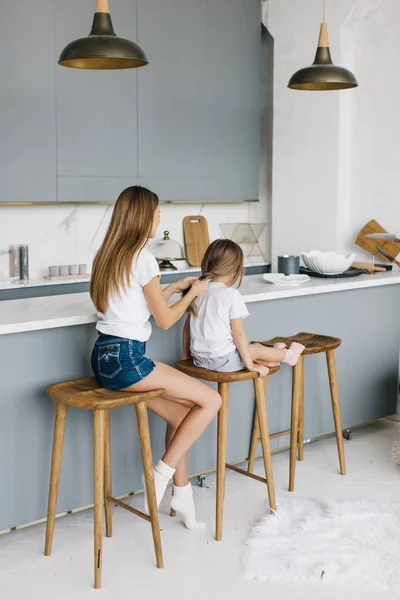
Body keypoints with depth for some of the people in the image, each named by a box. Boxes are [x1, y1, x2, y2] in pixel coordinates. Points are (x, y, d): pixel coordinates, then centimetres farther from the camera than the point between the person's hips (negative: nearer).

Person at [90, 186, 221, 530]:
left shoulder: (109, 254, 13)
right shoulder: (142, 258, -13)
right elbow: (165, 320, -7)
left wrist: (174, 288, 27)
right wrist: (193, 294, 8)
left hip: (106, 356, 9)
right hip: (125, 359, -9)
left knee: (180, 414, 15)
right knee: (211, 401, -3)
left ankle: (182, 492, 19)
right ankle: (162, 474, 0)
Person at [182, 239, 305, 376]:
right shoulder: (232, 295, -17)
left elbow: (187, 326, 9)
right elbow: (238, 334, -15)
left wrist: (186, 355, 21)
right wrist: (250, 364, -5)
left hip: (198, 359, 6)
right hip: (223, 361, -5)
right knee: (257, 349, 20)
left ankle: (269, 360, 45)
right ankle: (287, 355, 42)